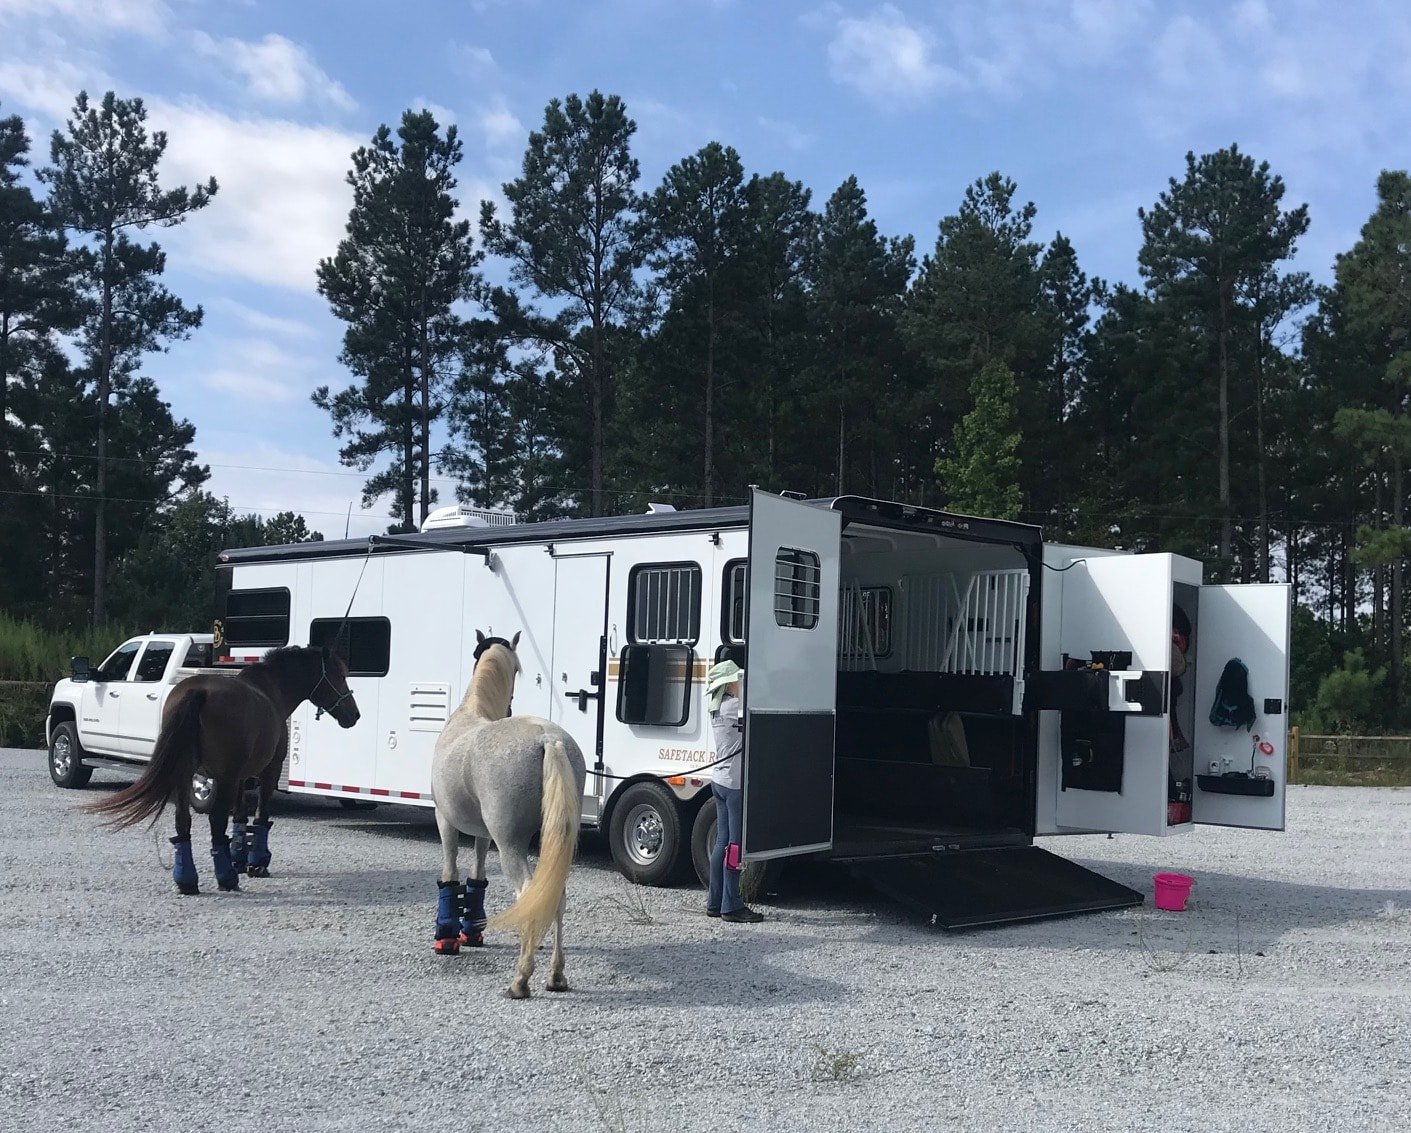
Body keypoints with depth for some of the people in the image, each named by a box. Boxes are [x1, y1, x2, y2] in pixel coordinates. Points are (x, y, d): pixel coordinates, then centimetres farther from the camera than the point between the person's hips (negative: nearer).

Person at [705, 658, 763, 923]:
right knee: (736, 844, -4)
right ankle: (731, 906, -1)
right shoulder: (734, 706, -16)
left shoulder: (718, 708, 12)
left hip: (720, 780, 9)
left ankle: (715, 902, 18)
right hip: (736, 782, -9)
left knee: (723, 842, 13)